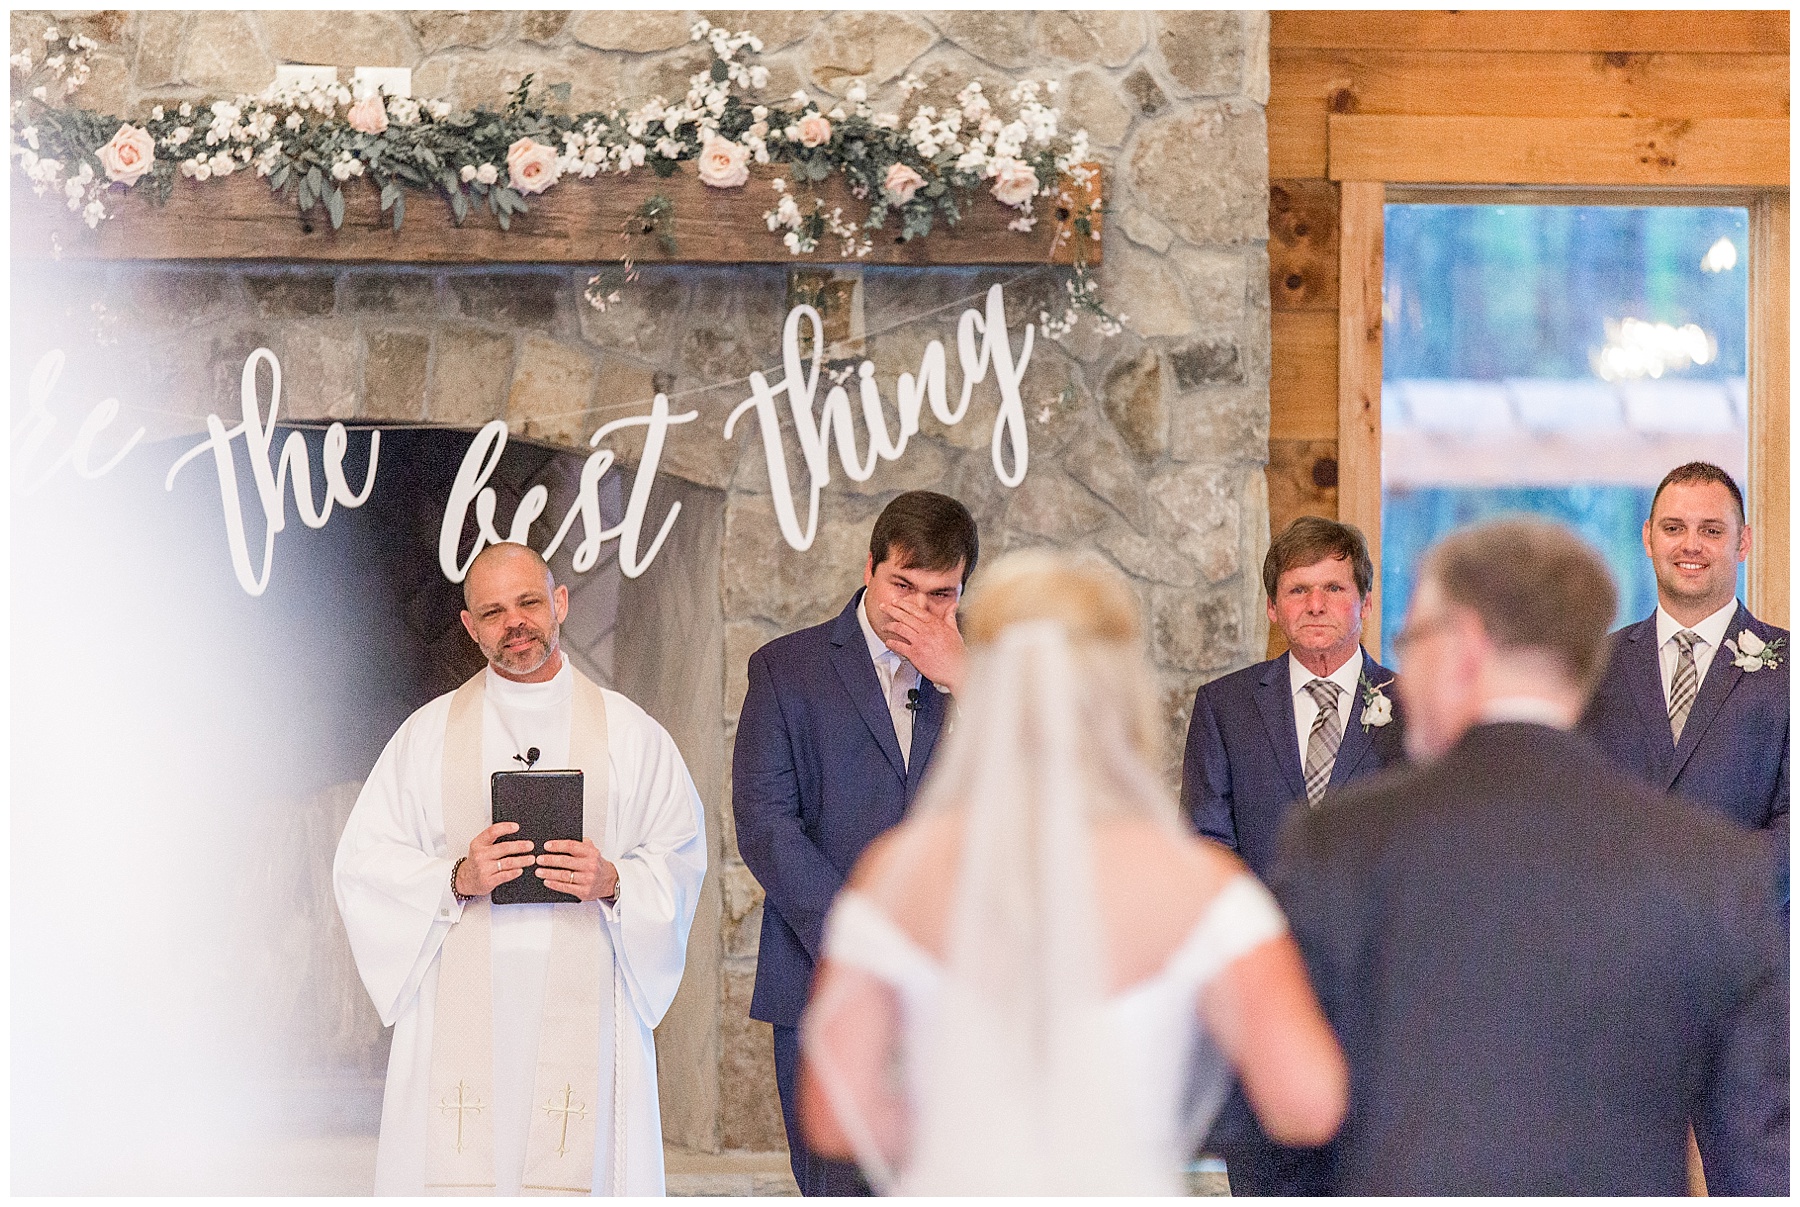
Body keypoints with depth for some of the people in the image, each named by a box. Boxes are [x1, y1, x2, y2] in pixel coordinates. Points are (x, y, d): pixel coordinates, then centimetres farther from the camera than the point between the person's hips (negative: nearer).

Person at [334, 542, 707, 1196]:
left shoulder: (629, 733, 11)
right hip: (459, 1007, 0)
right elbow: (364, 860, 6)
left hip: (581, 1001, 0)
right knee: (456, 1173, -9)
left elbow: (680, 857, 9)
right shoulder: (428, 734, 11)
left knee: (578, 1170, -9)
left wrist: (612, 882, -12)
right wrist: (456, 879, -12)